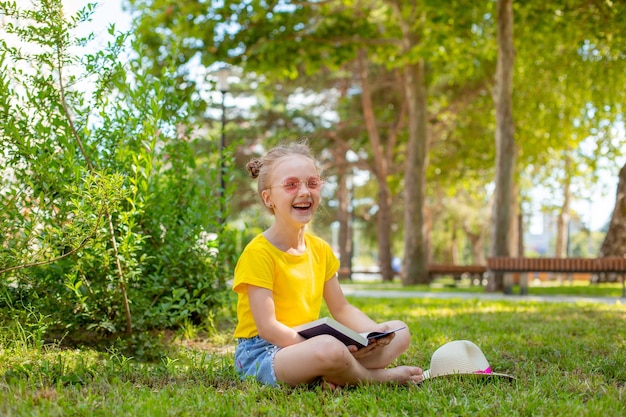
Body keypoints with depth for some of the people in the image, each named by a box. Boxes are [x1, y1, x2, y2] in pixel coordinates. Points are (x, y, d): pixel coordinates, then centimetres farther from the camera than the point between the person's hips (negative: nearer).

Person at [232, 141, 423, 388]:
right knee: (330, 348, -39)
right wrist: (323, 348, -26)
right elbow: (267, 327, -20)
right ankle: (380, 376, -8)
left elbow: (341, 309, 14)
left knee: (399, 332, 4)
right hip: (260, 354, -9)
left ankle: (333, 377, -19)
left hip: (306, 344, 9)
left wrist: (374, 332, -5)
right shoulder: (259, 252, -15)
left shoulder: (320, 249, 8)